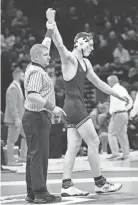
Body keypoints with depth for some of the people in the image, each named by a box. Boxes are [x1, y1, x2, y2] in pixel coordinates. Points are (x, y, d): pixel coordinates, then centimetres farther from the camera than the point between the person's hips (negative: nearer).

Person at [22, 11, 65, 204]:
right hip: (37, 117, -10)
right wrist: (52, 107, -28)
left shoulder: (36, 67, 13)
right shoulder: (36, 72, -16)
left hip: (38, 117, 10)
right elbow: (32, 95, -29)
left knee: (34, 155, 10)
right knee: (39, 155, -11)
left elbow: (44, 45, 28)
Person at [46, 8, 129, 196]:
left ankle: (67, 186, 4)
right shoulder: (69, 58, -10)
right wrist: (52, 25, -48)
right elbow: (60, 45, -31)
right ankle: (100, 183, 0)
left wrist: (117, 94, 33)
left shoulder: (85, 63, 18)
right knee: (93, 142, -6)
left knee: (74, 146, 5)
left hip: (77, 107, 9)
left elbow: (98, 82, 28)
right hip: (74, 105, -9)